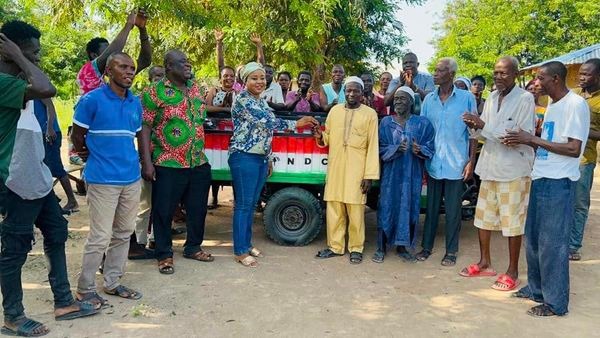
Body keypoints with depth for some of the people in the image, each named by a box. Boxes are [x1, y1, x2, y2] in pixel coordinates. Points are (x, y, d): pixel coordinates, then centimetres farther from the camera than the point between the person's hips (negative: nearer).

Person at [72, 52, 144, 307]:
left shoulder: (136, 103, 10)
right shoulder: (92, 100, -8)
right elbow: (77, 136, 0)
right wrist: (92, 159, 11)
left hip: (131, 178, 6)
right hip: (103, 180, -6)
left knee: (123, 233, 13)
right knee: (100, 237, -3)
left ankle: (112, 283, 26)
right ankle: (85, 289, 14)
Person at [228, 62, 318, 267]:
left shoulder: (262, 101, 14)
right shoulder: (242, 100, -13)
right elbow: (266, 121, -22)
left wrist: (268, 158, 20)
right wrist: (296, 124, -19)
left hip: (261, 158, 8)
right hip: (244, 158, -8)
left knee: (252, 203, 14)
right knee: (243, 204, -3)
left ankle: (247, 243, 24)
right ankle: (240, 251, 4)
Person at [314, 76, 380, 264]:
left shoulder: (370, 114, 1)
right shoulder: (335, 110, 12)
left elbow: (373, 145, -3)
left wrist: (370, 174, -9)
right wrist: (320, 136, -7)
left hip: (357, 170, -3)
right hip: (335, 168, 3)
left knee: (355, 211, -1)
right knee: (334, 209, 6)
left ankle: (356, 248, 13)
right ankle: (335, 246, 18)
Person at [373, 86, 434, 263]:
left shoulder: (422, 123, 2)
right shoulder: (386, 122, 4)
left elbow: (430, 148, 0)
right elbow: (380, 148, -2)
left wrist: (419, 149, -21)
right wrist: (396, 149, -21)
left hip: (412, 174, 0)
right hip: (390, 173, 0)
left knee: (408, 208, 4)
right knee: (386, 207, 1)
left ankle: (402, 246, 19)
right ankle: (381, 247, 11)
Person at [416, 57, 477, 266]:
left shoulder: (467, 98, -2)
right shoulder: (428, 99, 6)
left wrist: (471, 162, -5)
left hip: (456, 165, -3)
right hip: (433, 164, 3)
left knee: (453, 210, 6)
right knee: (431, 208, 12)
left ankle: (451, 251, 19)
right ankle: (427, 246, 24)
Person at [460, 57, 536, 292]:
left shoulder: (525, 99, -10)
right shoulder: (491, 98, 10)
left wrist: (484, 125, -21)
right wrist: (476, 127, -9)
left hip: (514, 169, -7)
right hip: (490, 166, 7)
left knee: (513, 222, 2)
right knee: (483, 216, 13)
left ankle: (512, 272, 15)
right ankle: (485, 263, 29)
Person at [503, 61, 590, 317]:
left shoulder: (575, 104, -12)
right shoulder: (552, 105, 15)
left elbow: (574, 149, -19)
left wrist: (532, 139, -17)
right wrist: (523, 141, 3)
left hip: (559, 183, -9)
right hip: (540, 180, 9)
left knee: (552, 243, -2)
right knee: (533, 239, 15)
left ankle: (555, 302, 10)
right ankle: (536, 288, 29)